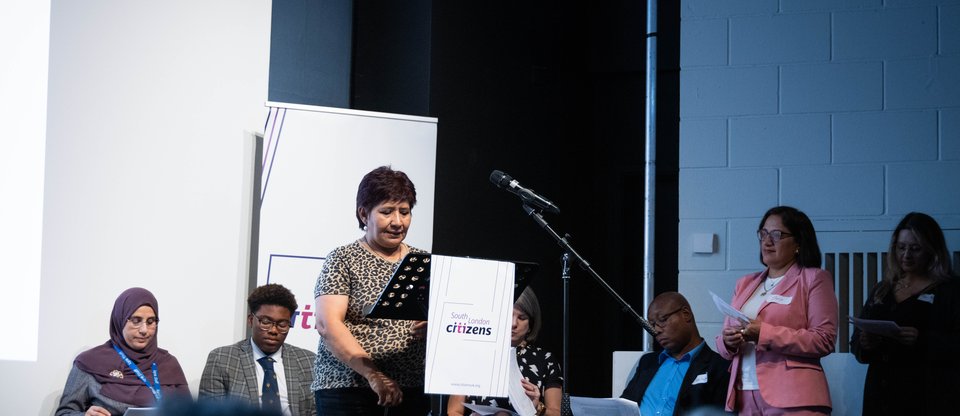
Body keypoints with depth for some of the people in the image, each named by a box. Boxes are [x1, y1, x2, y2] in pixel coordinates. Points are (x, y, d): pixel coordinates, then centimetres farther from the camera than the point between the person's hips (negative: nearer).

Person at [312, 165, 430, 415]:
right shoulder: (343, 260, 2)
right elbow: (327, 324, -10)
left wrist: (434, 328, -11)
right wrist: (373, 374, -20)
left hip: (413, 393, 3)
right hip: (348, 391, -3)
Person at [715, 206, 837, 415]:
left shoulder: (815, 279, 3)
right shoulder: (746, 284, 21)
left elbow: (824, 340, -9)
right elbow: (723, 343, 21)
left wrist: (765, 334, -15)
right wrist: (727, 342, -4)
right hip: (745, 397, 5)